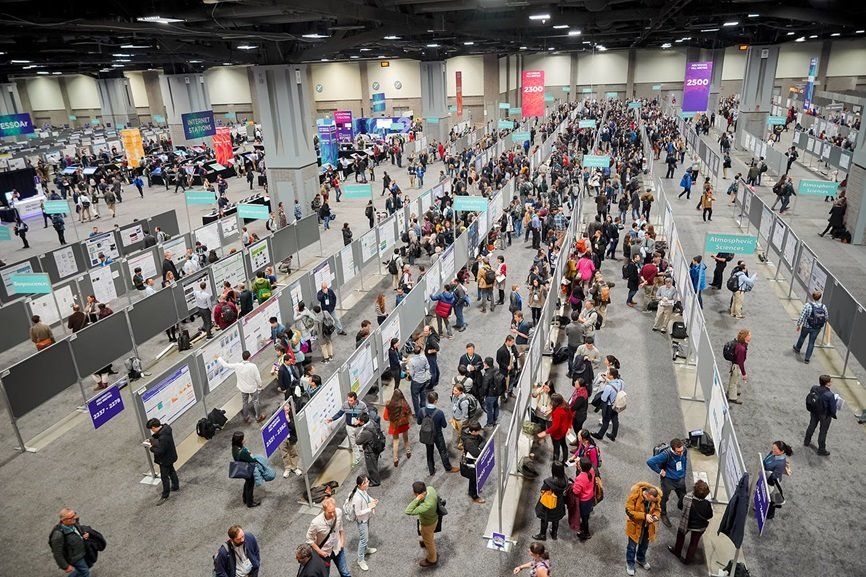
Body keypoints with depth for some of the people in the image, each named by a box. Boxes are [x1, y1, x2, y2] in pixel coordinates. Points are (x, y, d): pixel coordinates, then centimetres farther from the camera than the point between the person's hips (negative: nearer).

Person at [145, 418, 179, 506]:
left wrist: (151, 447, -19)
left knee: (164, 477, 7)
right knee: (171, 471, 28)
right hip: (170, 456, 9)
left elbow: (160, 451, -33)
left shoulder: (163, 437, -39)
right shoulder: (165, 428, -11)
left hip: (165, 459, -9)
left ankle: (165, 496, 23)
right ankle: (176, 486, 48)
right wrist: (152, 440, -4)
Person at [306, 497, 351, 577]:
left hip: (338, 549, 3)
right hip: (325, 552, -3)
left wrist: (342, 540, -1)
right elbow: (309, 539, -17)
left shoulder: (339, 512, -25)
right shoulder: (316, 522, -35)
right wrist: (319, 551, -16)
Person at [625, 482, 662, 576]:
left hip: (648, 526, 4)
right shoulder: (634, 496, -30)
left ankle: (641, 559, 53)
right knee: (632, 546, 13)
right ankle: (630, 563, 37)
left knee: (644, 544, 26)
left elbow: (657, 509, 1)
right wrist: (644, 516, -33)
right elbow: (629, 511, -25)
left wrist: (655, 516, -22)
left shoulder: (655, 497, -16)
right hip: (635, 525, -4)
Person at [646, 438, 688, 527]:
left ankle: (681, 507, 57)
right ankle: (663, 515, 41)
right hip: (668, 480, -4)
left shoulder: (684, 450, -18)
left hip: (680, 479, 5)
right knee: (664, 498, 14)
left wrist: (683, 472, 13)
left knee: (683, 496, 23)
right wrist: (660, 471, -23)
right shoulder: (666, 454, -34)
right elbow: (650, 461, -36)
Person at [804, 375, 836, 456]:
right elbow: (833, 408, -22)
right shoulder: (830, 395, -34)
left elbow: (808, 399, -5)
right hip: (825, 415, -5)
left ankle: (806, 442, 47)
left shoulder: (814, 388, -20)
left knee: (811, 426, 27)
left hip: (814, 412, 5)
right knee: (823, 432, 15)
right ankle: (821, 450, 31)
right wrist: (833, 415, -1)